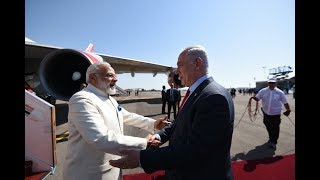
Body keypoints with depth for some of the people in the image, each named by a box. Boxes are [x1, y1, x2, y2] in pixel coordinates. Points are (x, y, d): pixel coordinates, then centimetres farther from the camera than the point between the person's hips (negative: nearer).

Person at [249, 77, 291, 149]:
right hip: (266, 113, 2)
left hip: (276, 114, -2)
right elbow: (257, 98, -4)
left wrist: (288, 110, -7)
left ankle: (273, 142, 19)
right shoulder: (263, 91, -4)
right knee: (268, 127, 19)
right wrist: (254, 97, -25)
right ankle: (271, 138, 43)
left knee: (275, 128, 3)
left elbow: (285, 102, 1)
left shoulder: (280, 92, -5)